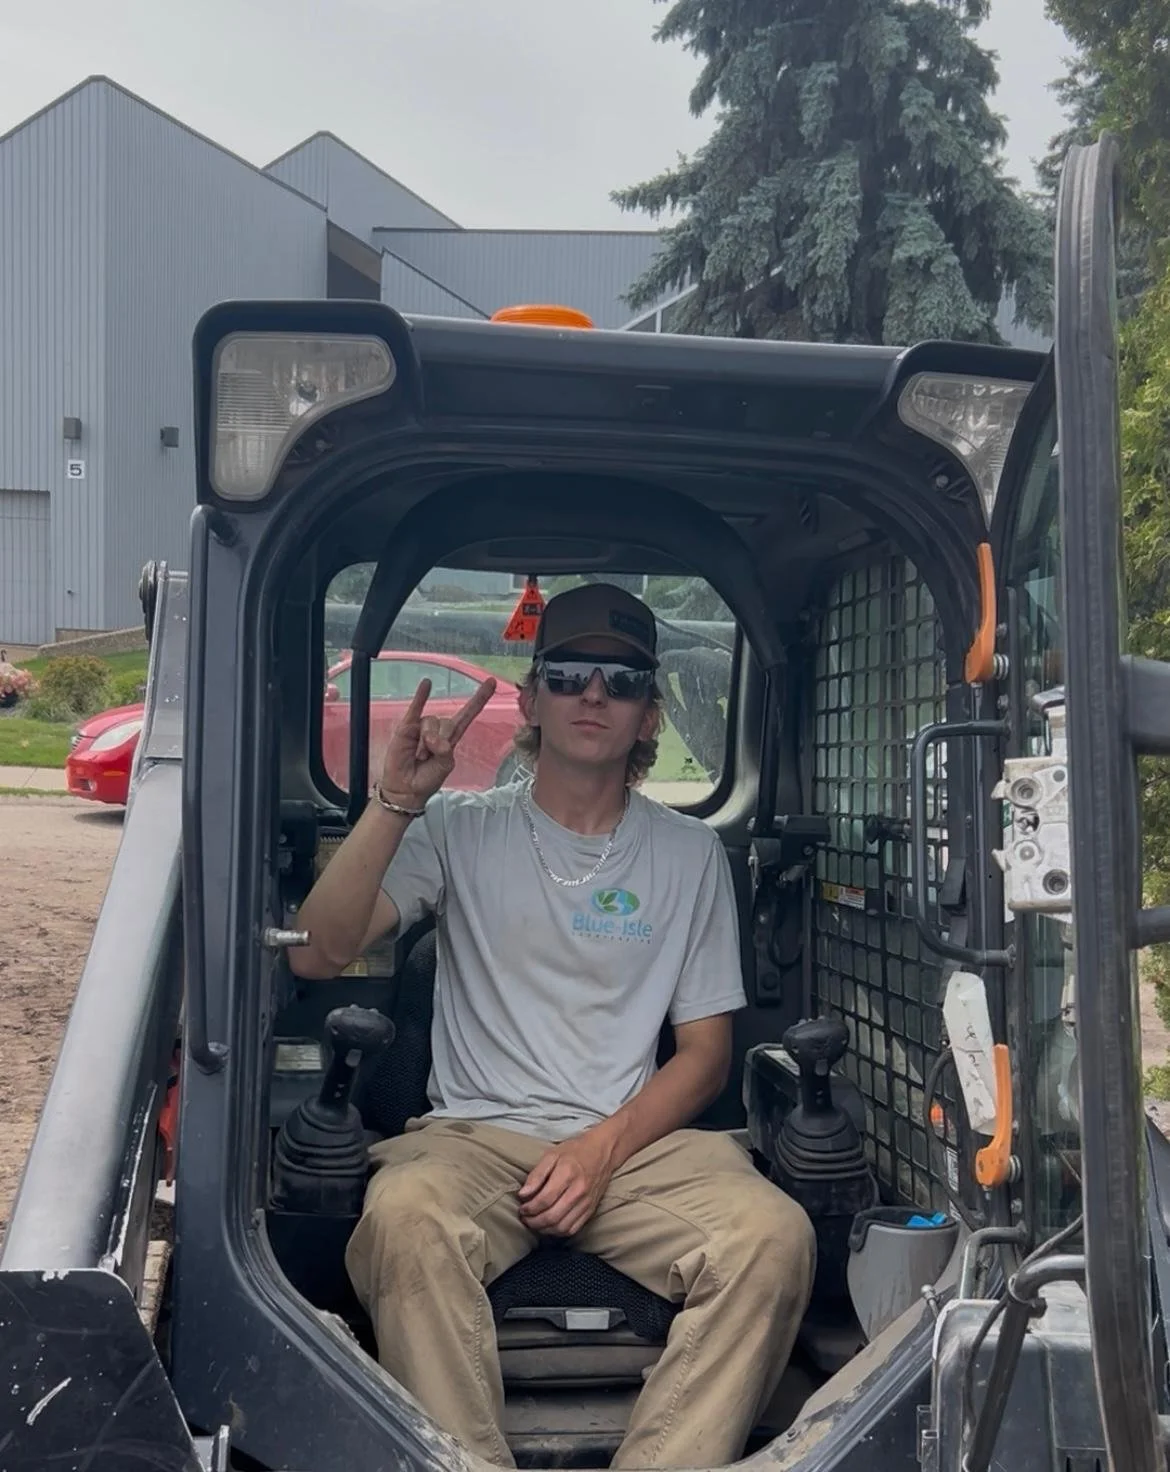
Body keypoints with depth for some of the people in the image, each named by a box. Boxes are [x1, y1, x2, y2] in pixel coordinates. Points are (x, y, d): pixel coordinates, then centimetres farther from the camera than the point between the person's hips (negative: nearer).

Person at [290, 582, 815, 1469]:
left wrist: (606, 1145, -8)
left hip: (636, 1142, 1)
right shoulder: (461, 831, 8)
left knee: (774, 1233, -28)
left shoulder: (690, 854, 11)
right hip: (477, 1135, -1)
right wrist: (395, 804, -15)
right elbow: (320, 954, -4)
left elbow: (706, 1051, 10)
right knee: (403, 1214, -35)